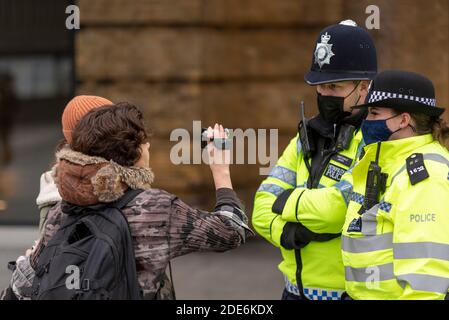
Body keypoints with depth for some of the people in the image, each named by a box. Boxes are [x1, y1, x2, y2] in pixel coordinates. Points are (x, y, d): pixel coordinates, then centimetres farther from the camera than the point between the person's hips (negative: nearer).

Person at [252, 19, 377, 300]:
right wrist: (288, 233, -15)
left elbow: (342, 207, -25)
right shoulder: (308, 138, 11)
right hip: (297, 288, 6)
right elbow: (263, 210, 7)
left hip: (352, 291, -6)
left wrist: (286, 202, -7)